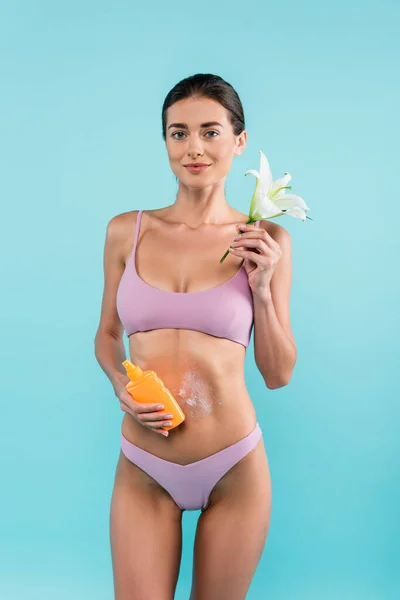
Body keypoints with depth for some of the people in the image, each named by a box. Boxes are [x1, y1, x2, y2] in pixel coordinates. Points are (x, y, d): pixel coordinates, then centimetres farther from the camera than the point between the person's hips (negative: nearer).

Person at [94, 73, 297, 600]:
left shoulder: (266, 240, -5)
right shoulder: (126, 231, 0)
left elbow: (278, 374, 0)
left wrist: (262, 289, -13)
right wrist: (120, 385, -8)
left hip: (234, 469, 0)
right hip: (143, 470, 1)